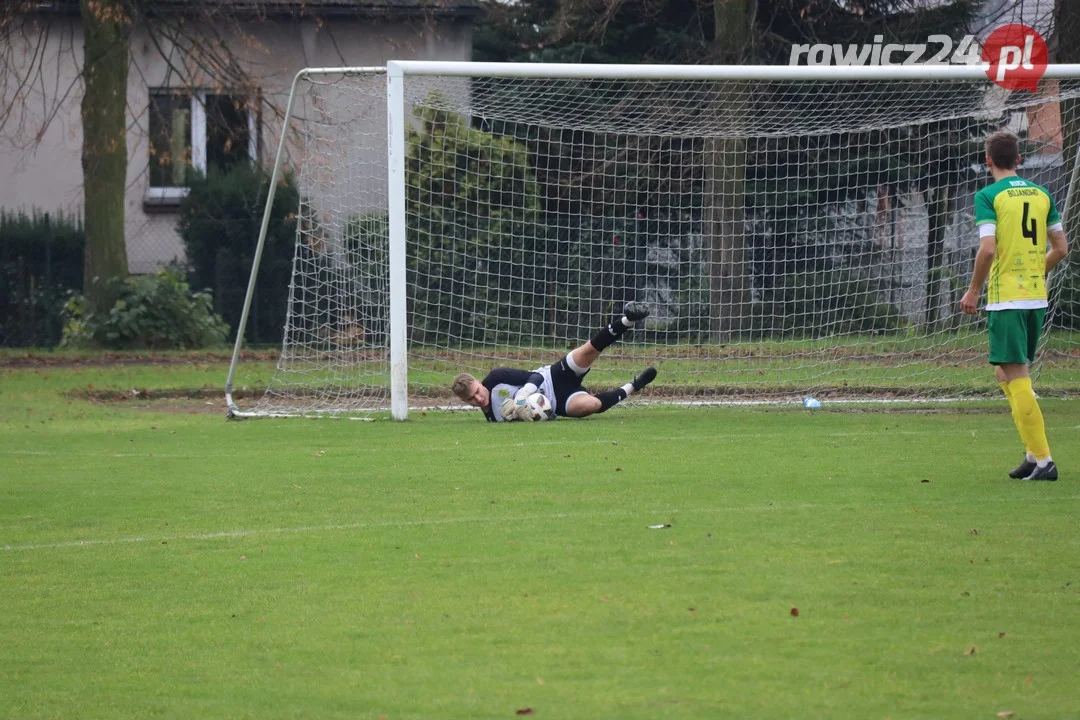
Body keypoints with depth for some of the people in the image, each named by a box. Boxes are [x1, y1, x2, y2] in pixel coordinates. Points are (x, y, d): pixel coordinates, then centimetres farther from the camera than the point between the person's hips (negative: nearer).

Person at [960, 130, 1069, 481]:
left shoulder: (988, 196, -8)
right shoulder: (1041, 194, 9)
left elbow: (988, 249, -17)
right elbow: (1060, 248, 11)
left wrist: (974, 290, -5)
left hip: (1006, 299, -6)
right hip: (1037, 297, 6)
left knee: (1017, 378, -5)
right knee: (1007, 374, 18)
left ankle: (1042, 459, -9)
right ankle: (1034, 451, 12)